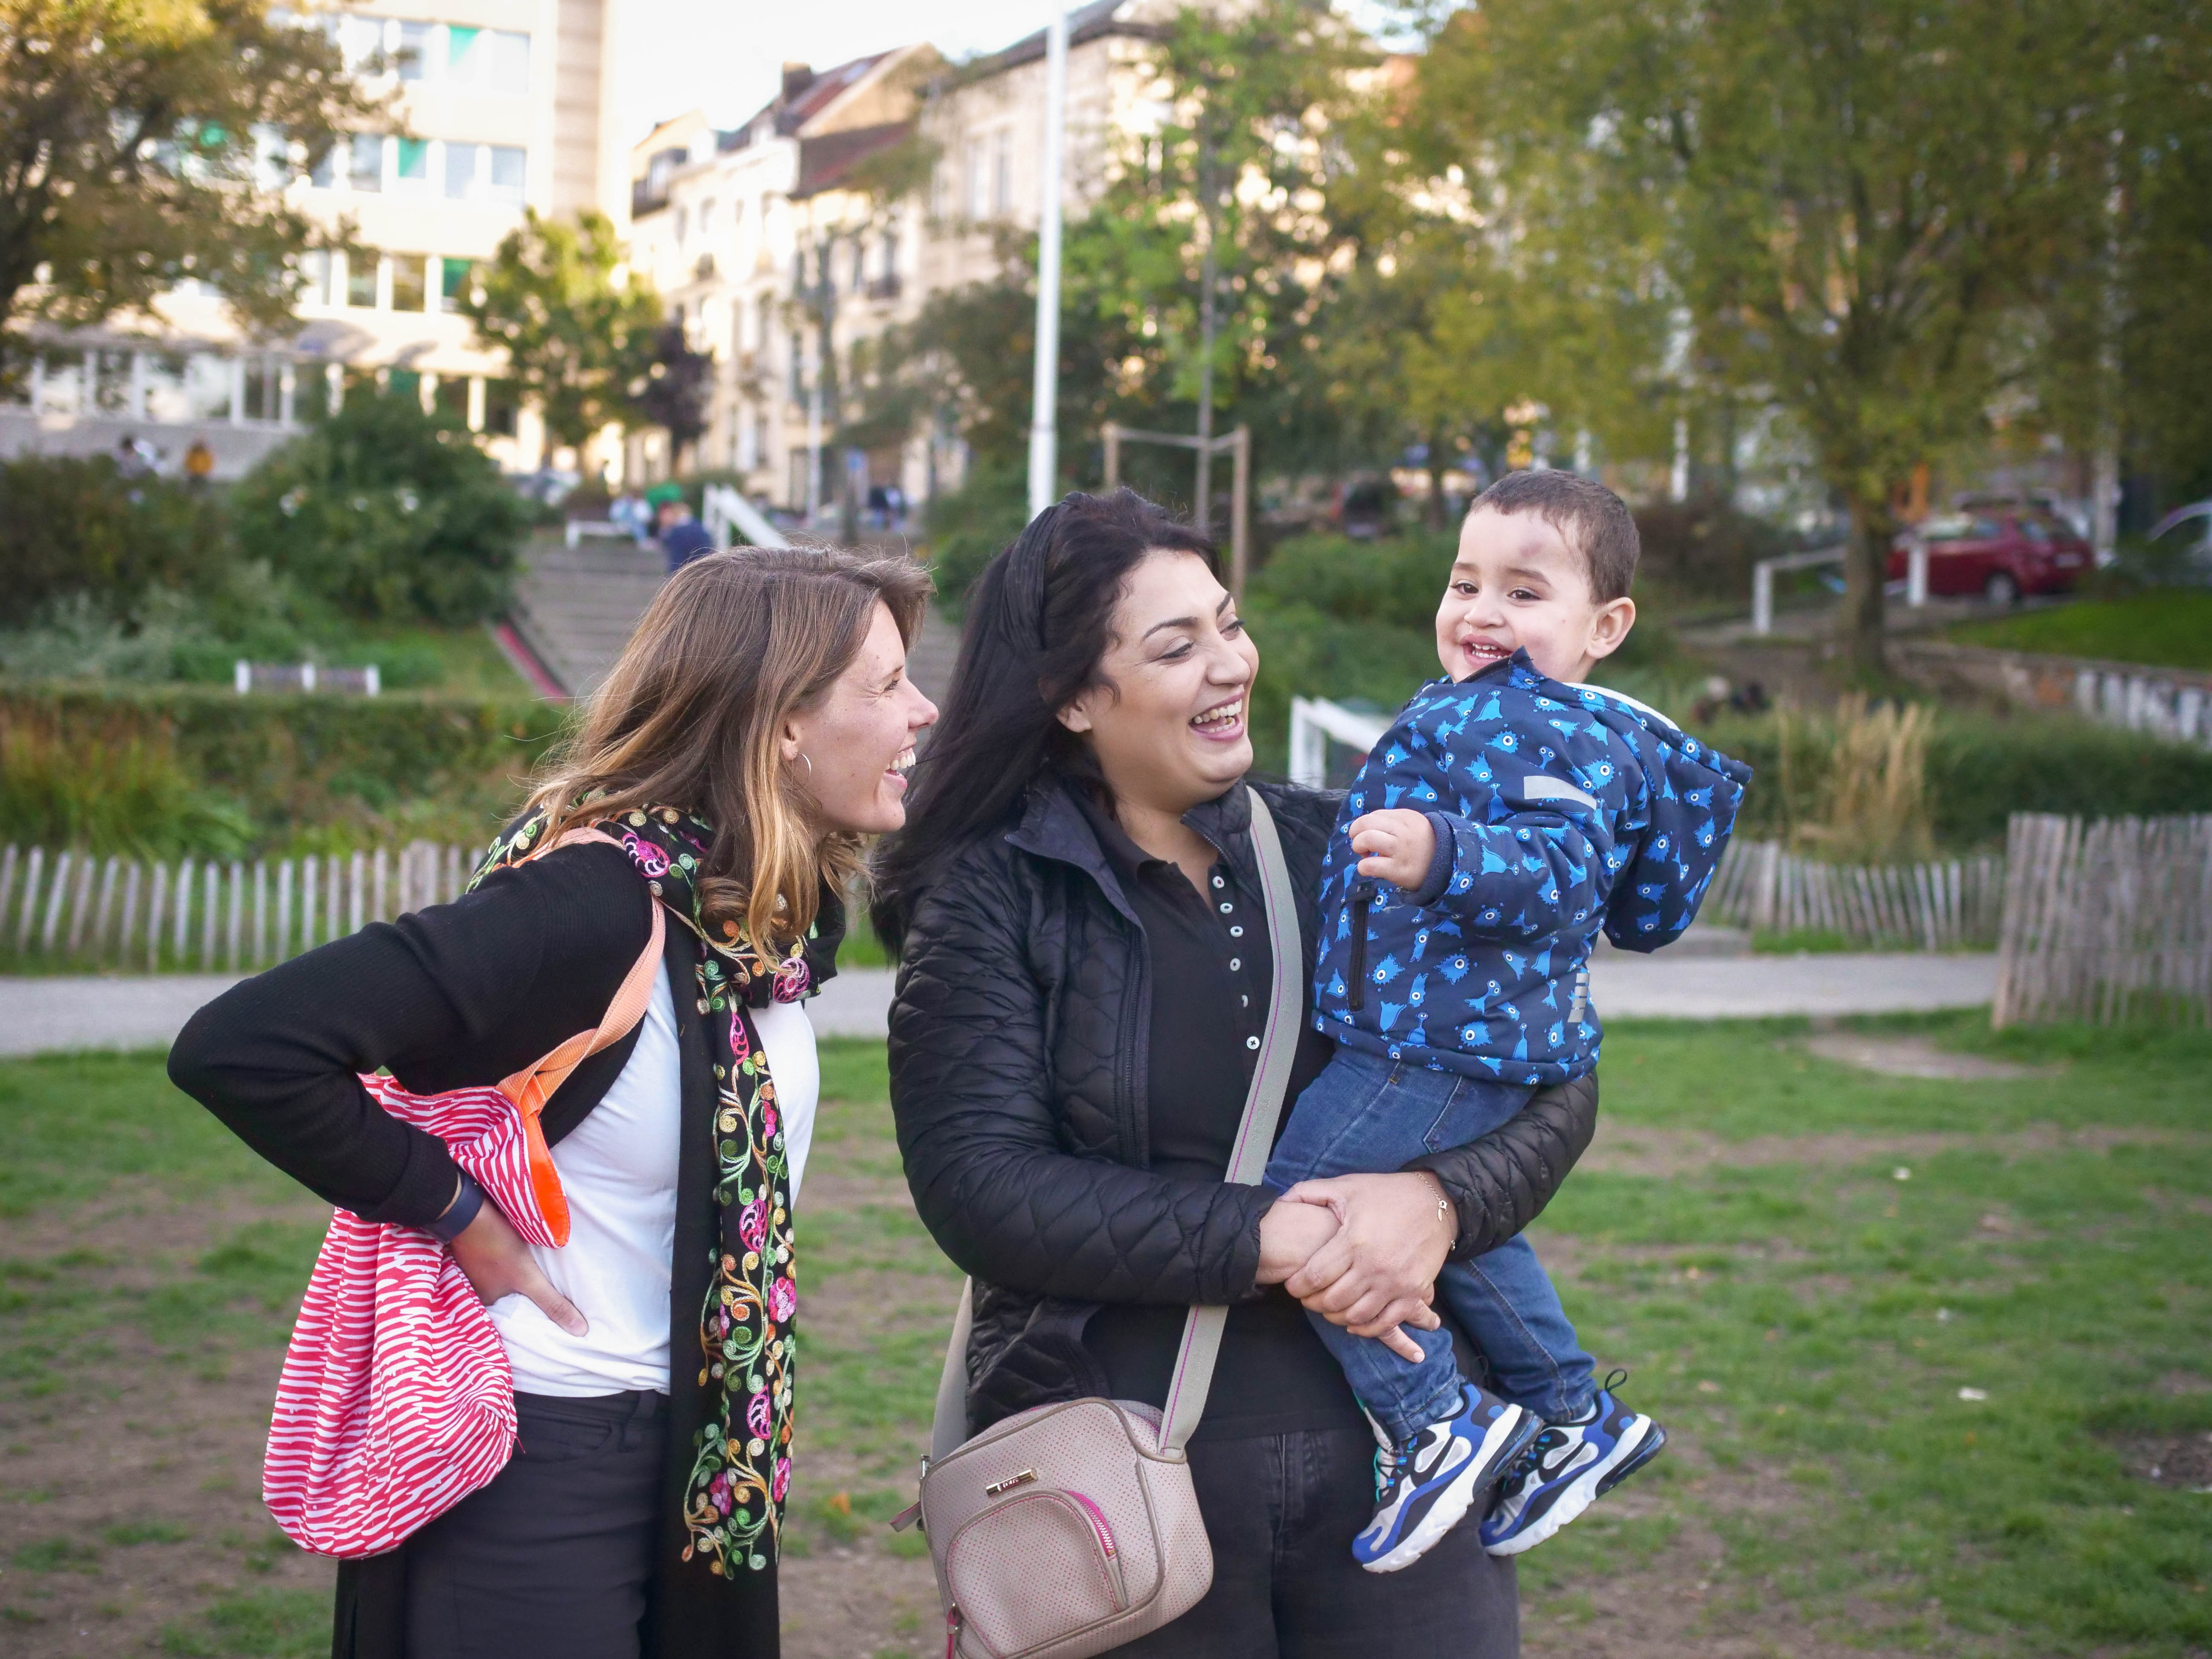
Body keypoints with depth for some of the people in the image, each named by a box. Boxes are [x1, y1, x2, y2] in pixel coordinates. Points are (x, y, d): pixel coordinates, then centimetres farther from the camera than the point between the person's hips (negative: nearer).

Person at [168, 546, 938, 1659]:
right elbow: (238, 1047, -30)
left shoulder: (781, 909, -1)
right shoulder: (590, 905, -25)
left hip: (695, 1451, 8)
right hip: (534, 1466, -8)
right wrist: (451, 1208, -21)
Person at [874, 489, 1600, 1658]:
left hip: (1393, 1443, 3)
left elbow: (1554, 1085, 4)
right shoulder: (992, 894, -4)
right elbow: (980, 1186, -14)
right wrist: (1266, 1240, -19)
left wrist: (1439, 1200, -17)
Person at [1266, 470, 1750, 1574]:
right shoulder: (1475, 711, 15)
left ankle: (1436, 1427, -4)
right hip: (1482, 1034, 11)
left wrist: (1441, 853, -48)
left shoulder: (1555, 733, -18)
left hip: (1448, 1043, -11)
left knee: (1300, 1203, -9)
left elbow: (1557, 867, -34)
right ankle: (1575, 1417, 39)